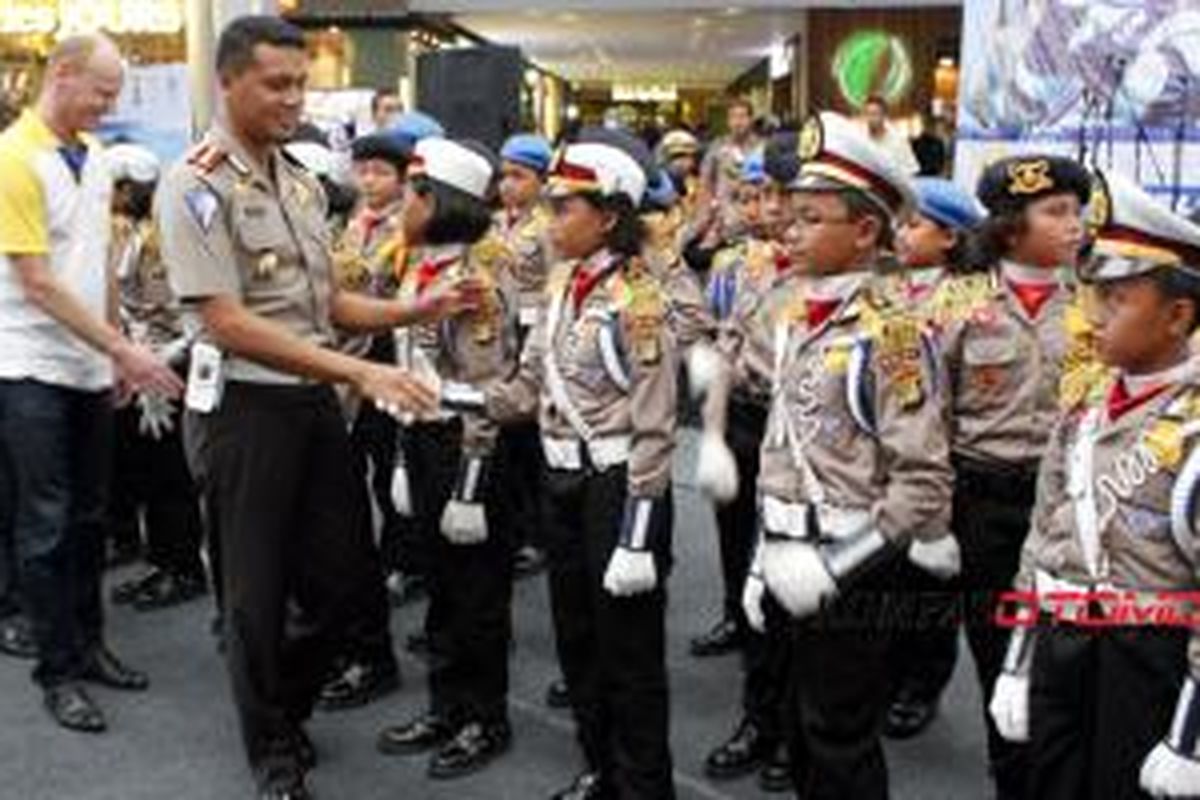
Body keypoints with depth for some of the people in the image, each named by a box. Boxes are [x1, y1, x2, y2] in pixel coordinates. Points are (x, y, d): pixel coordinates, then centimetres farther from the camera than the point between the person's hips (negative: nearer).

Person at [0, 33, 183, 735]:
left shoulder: (94, 155, 8)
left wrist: (117, 350, 12)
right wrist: (122, 350, -20)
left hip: (91, 367, 7)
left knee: (89, 516, 14)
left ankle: (89, 645, 27)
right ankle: (59, 670, 12)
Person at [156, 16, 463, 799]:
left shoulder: (303, 182, 10)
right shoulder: (195, 186, -12)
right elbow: (229, 324, -19)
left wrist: (419, 310, -1)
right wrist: (362, 372, -24)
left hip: (315, 400, 7)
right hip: (247, 407, -6)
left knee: (350, 582, 11)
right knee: (259, 589, 7)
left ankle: (285, 703, 38)